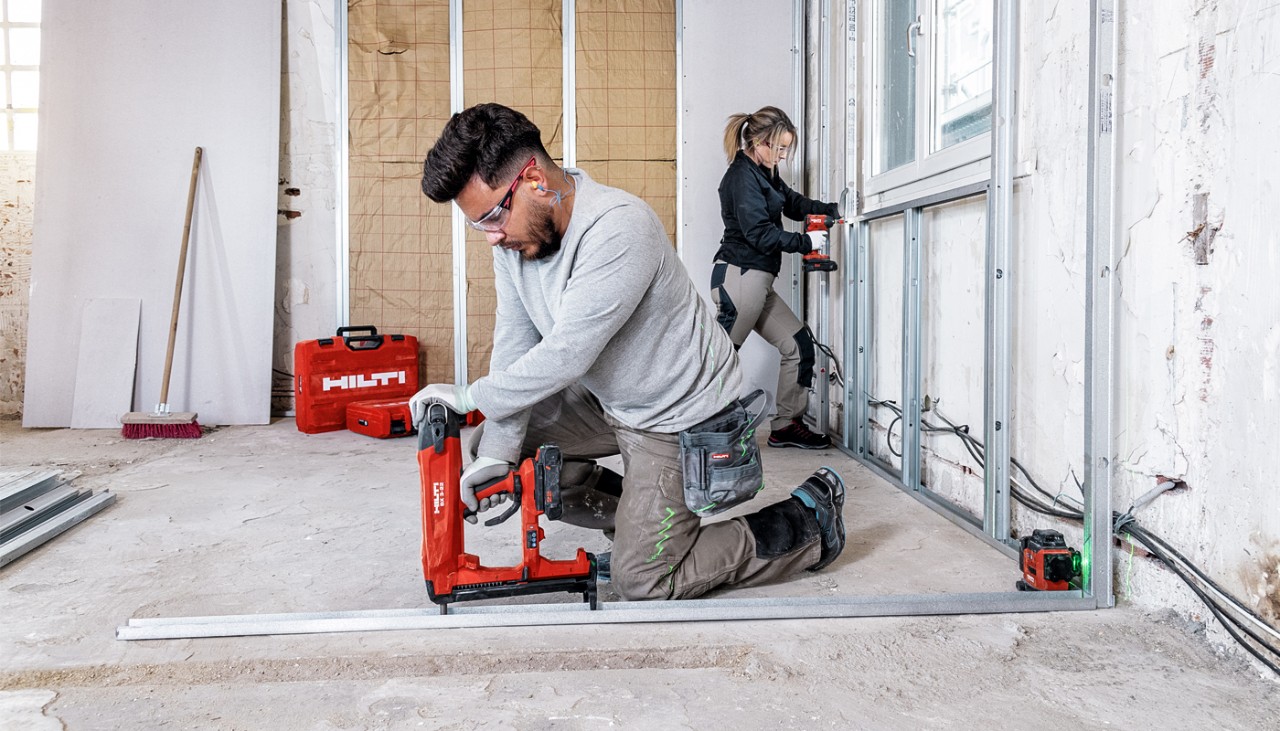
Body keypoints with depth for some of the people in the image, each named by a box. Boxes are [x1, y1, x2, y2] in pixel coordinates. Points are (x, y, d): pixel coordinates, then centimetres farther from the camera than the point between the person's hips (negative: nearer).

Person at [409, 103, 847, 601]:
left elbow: (567, 354, -32)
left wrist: (470, 397, -19)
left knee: (642, 583, -8)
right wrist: (496, 455, -14)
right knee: (493, 443, 7)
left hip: (679, 417, -8)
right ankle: (634, 513, 18)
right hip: (608, 401, 8)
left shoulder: (618, 228, -31)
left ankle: (807, 523, 8)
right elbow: (515, 343, -6)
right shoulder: (514, 234, -5)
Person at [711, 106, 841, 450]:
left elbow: (794, 203, 29)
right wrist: (806, 242, -8)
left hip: (757, 281, 10)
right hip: (739, 276, -10)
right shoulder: (742, 176, -12)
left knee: (799, 345, 10)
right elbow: (760, 233, -17)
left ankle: (786, 425, 16)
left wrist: (833, 210, 14)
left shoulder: (764, 174, 18)